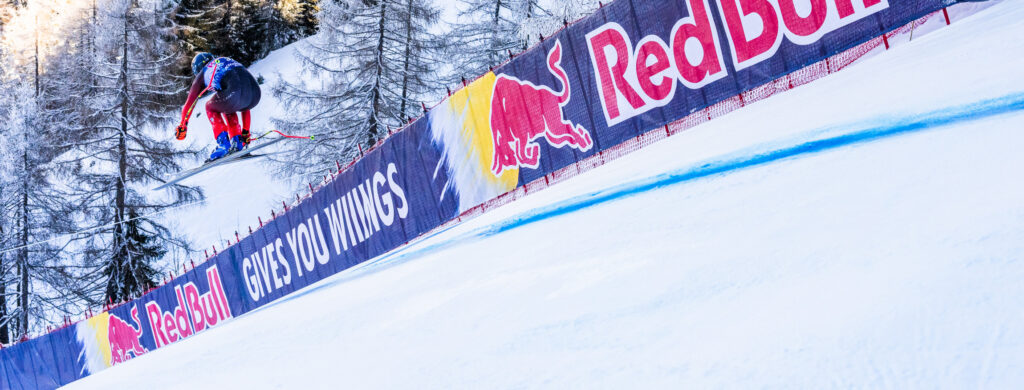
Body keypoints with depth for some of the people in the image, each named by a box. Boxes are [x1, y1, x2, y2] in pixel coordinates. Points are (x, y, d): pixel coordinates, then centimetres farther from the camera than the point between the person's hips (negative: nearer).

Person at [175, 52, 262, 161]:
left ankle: (223, 143, 9)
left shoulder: (202, 74, 28)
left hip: (235, 93, -6)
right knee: (227, 108, 36)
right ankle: (237, 143, 20)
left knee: (210, 107, 26)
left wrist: (182, 126, 41)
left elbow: (189, 103, 30)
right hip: (255, 94, 6)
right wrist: (245, 132, 47)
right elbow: (243, 105, 44)